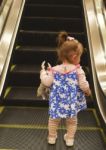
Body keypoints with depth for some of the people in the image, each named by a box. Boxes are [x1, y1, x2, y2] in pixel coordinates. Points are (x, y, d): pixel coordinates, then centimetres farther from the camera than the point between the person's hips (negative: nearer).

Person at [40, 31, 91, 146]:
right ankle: (70, 138, 35)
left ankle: (52, 137, 37)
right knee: (72, 121, 22)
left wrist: (43, 73, 7)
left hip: (58, 101, 1)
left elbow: (47, 82, -11)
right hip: (72, 101, 0)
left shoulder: (54, 70, -11)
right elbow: (83, 85, -15)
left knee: (54, 119, 22)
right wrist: (87, 91, 7)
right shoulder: (78, 70, -15)